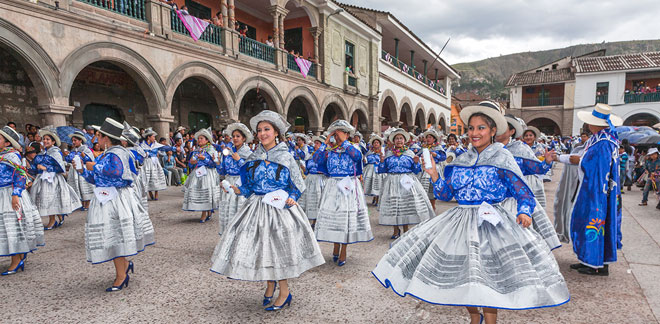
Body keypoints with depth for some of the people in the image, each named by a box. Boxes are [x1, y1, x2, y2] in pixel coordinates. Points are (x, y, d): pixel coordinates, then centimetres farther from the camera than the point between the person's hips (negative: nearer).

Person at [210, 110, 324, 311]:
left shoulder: (286, 158, -4)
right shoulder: (253, 158, 6)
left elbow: (296, 185, -1)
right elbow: (249, 185, 11)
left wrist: (291, 199, -18)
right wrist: (239, 190, -8)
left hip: (280, 208, -4)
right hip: (256, 208, 4)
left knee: (279, 247, -2)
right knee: (261, 246, 9)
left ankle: (284, 292, 14)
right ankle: (270, 285, 31)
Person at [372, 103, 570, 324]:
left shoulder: (502, 158, -4)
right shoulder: (460, 160, 8)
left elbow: (523, 192, -6)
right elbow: (445, 194, 6)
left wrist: (524, 212, -25)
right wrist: (434, 175, -8)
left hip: (490, 222, -4)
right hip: (460, 222, 5)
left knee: (487, 275, -9)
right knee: (461, 274, 11)